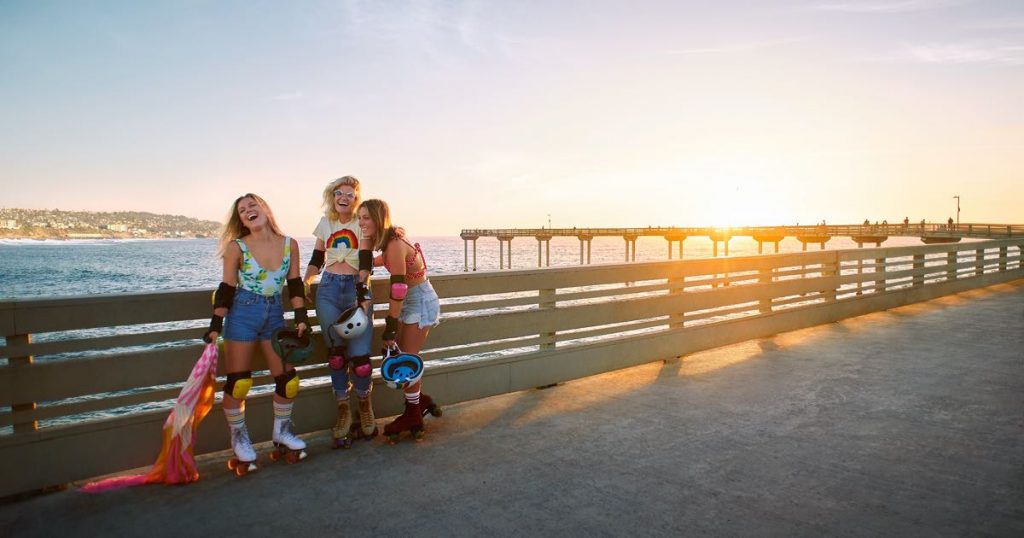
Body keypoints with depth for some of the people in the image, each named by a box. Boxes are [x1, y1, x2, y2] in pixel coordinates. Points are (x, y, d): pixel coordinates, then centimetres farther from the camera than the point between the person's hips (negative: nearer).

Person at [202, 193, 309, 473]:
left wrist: (301, 318, -2)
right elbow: (227, 289, -5)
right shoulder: (237, 247, -7)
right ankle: (239, 441, 20)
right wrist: (215, 325, -10)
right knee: (238, 383, -1)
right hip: (242, 314, -3)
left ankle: (281, 433, 26)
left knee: (288, 379, 4)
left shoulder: (289, 245, 0)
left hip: (275, 315, 3)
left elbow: (295, 285, 4)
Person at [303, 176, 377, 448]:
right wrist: (304, 283, 4)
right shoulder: (325, 223, 14)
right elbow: (317, 259, 18)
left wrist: (362, 292, -18)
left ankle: (365, 406, 15)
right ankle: (343, 413, 13)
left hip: (357, 289, -3)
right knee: (336, 353, 1)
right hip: (328, 290, 3)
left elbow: (366, 261, -6)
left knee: (359, 355, -9)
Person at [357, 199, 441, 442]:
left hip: (420, 302, -9)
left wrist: (390, 327, -23)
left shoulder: (395, 245, -26)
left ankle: (413, 417, 15)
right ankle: (422, 401, 29)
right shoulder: (389, 241, 1)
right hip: (411, 301, 9)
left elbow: (398, 288, -27)